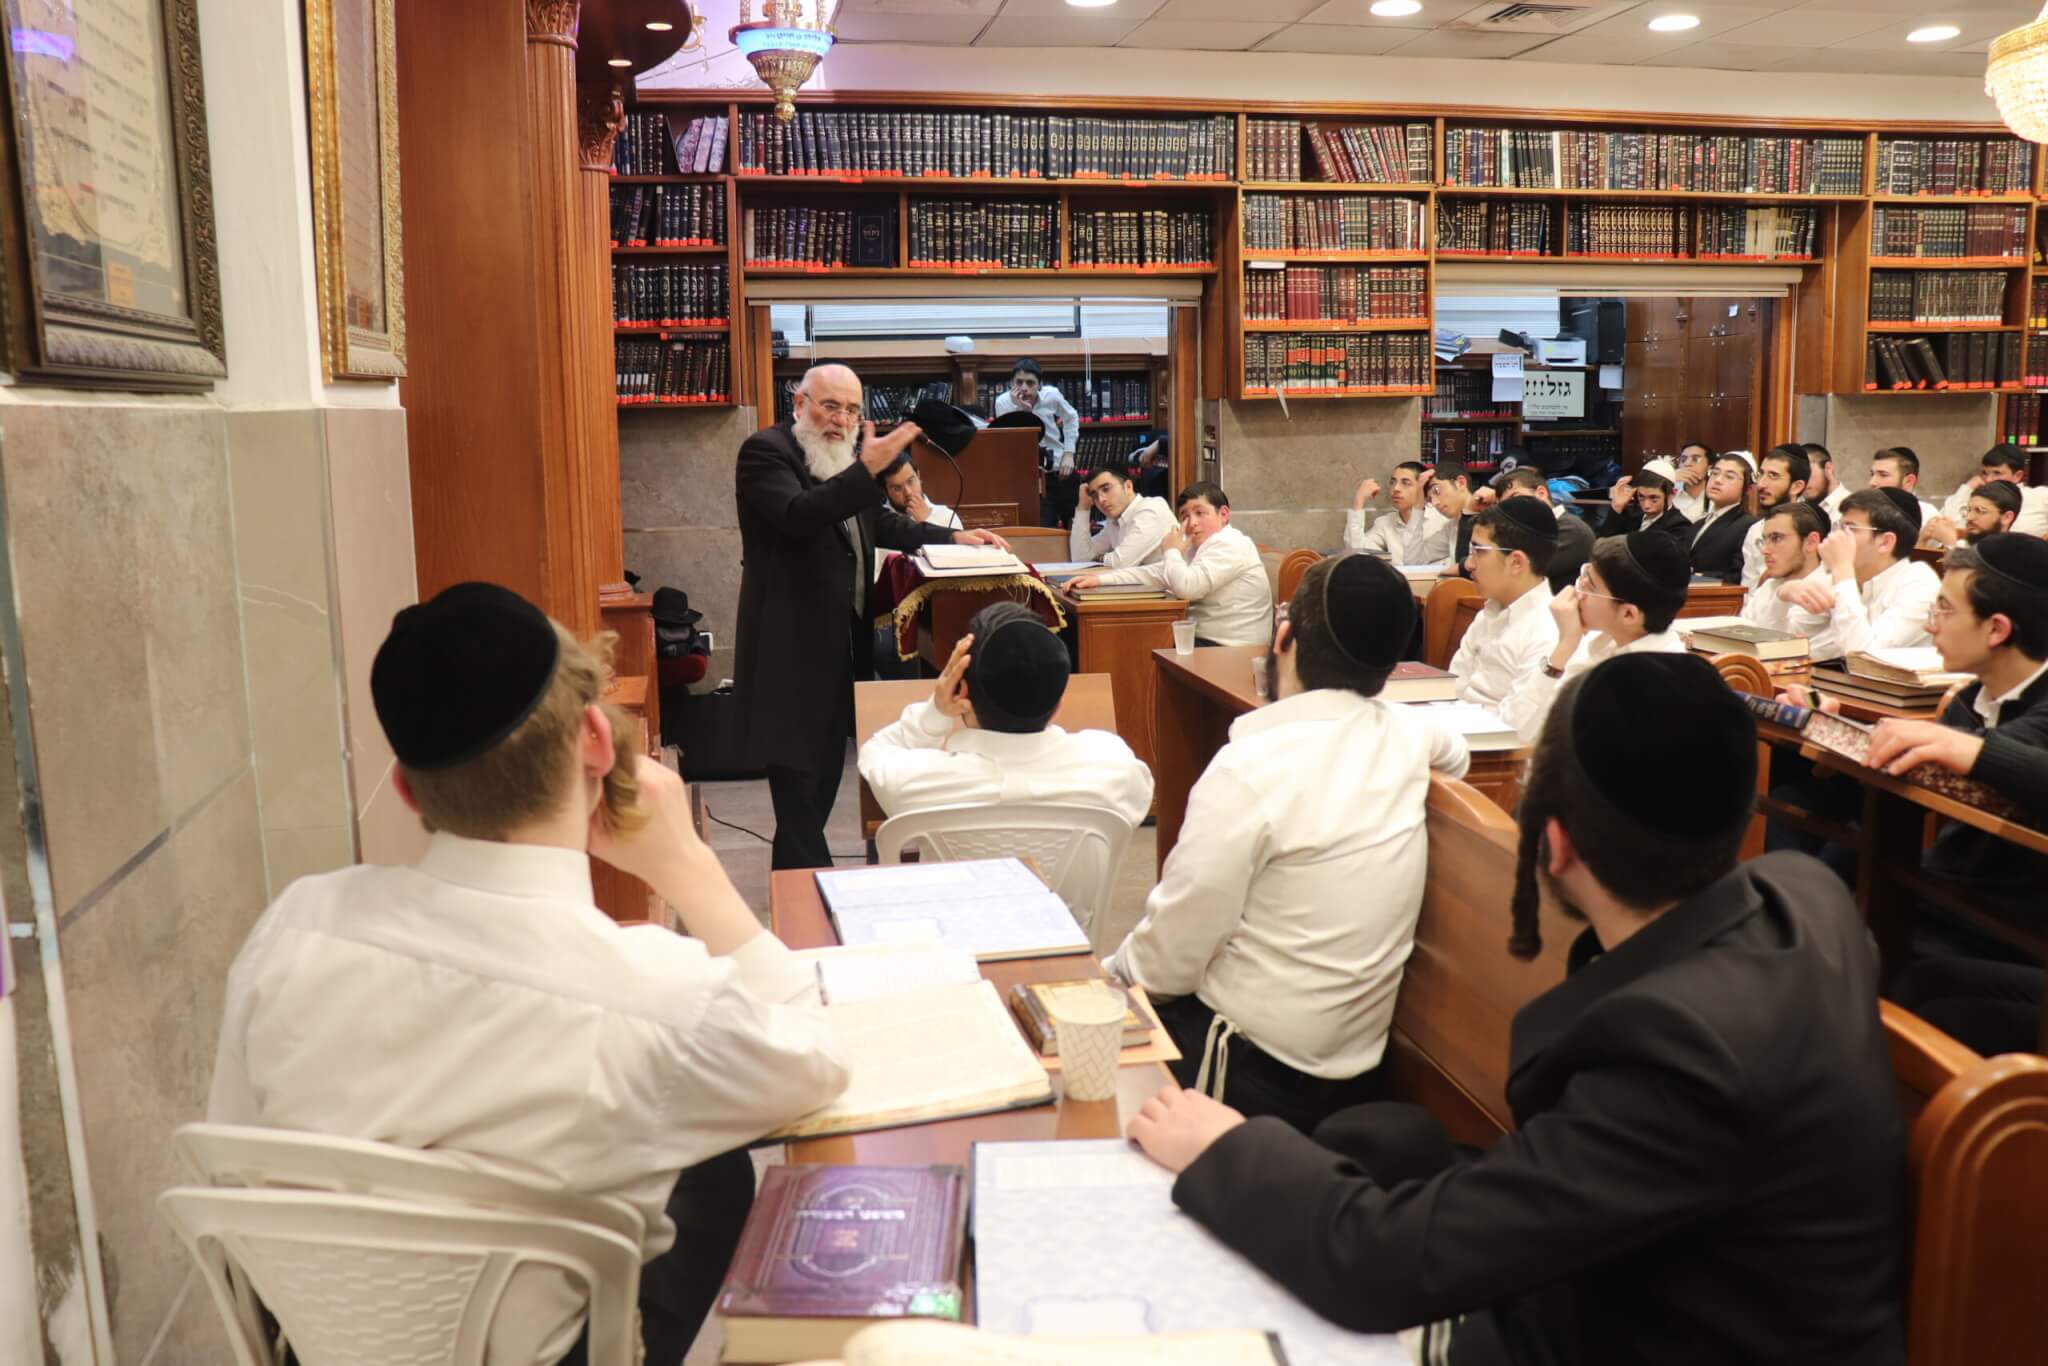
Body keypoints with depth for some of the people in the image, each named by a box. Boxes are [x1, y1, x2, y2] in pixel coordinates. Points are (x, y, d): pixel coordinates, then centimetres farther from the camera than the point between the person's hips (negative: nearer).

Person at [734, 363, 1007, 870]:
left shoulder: (847, 456, 14)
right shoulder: (765, 451, -11)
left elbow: (882, 522, 23)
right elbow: (798, 514, -28)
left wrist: (952, 537, 10)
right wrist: (867, 470, -37)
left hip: (842, 641, 9)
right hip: (791, 646, -9)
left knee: (827, 768, 15)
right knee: (798, 770, -4)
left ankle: (795, 867, 27)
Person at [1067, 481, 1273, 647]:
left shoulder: (1230, 546, -16)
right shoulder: (1199, 547, 15)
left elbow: (1186, 587, -27)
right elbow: (1155, 573, 11)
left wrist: (1172, 551, -7)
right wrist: (1100, 578, -1)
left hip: (1229, 650, -9)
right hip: (1206, 640, 9)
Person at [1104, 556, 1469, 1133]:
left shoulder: (1252, 766, -25)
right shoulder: (1407, 733, -4)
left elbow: (1170, 960, -18)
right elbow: (1456, 757, 24)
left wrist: (1103, 977, 2)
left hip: (1253, 1077, -7)